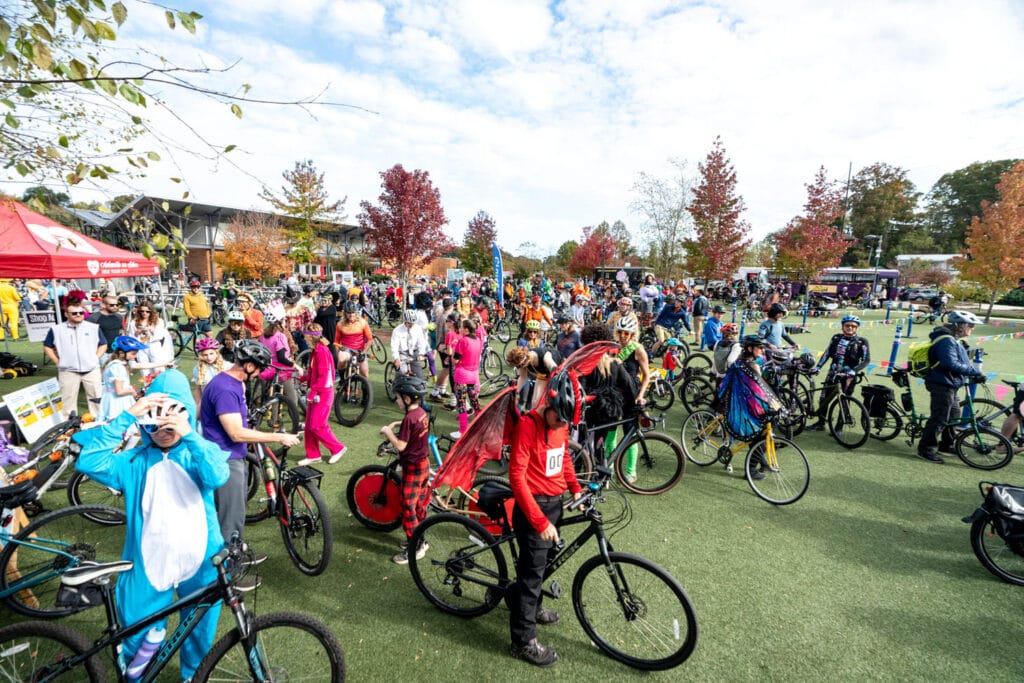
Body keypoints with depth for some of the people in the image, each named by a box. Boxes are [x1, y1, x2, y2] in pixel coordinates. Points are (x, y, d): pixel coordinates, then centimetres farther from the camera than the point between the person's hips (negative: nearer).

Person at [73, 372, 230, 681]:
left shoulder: (202, 452, -6)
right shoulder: (135, 461, -3)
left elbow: (217, 476, -27)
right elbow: (89, 463, -20)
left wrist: (189, 435, -37)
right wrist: (127, 417, -25)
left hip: (201, 564, 0)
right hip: (148, 566, 0)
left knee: (199, 634, 20)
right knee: (139, 642, 16)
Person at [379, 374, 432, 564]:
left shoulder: (409, 418, -25)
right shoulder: (422, 413, 1)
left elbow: (400, 446, -24)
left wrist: (388, 432, -11)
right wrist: (398, 425, 9)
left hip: (412, 468, -9)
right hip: (424, 463, 9)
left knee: (408, 508, 3)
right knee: (420, 503, 19)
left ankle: (414, 548, 13)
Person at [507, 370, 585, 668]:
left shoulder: (561, 423, -1)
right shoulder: (528, 425, -25)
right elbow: (517, 478, -25)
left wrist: (576, 488, 4)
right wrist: (540, 521, -27)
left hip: (555, 503, 7)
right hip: (533, 506, -7)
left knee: (543, 562, 23)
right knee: (532, 571, 3)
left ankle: (530, 606, 47)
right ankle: (523, 642, 20)